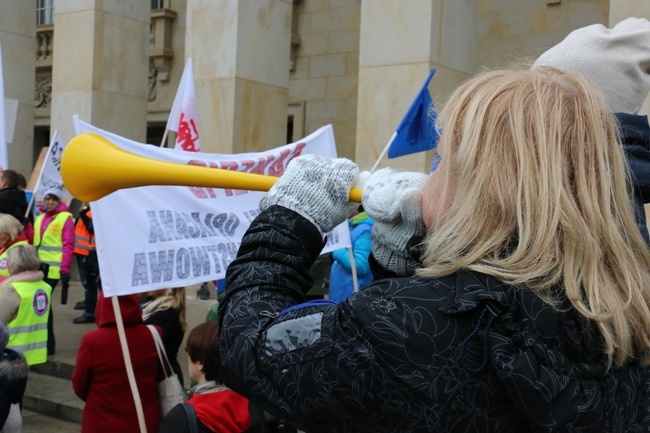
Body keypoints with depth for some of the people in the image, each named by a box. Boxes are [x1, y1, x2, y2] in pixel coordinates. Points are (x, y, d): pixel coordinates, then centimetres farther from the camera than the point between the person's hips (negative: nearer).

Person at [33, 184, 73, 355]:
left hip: (53, 269, -6)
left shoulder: (65, 218, -2)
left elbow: (68, 245, -8)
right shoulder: (40, 218, 20)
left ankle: (48, 342, -1)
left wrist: (65, 269, -14)